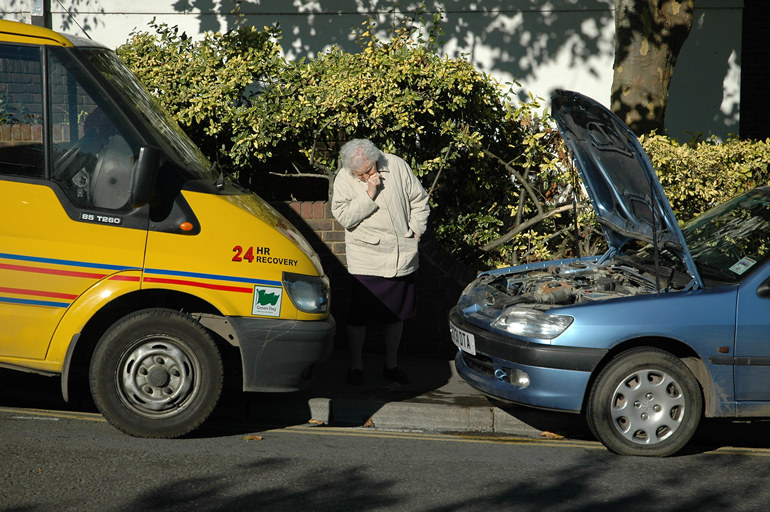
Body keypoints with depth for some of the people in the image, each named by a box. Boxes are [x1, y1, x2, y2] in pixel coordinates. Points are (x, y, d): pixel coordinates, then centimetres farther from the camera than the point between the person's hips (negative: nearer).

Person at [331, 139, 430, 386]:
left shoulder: (396, 166, -2)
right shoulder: (343, 180, -6)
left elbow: (419, 200, 8)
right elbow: (344, 217, -15)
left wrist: (415, 230, 1)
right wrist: (370, 194, -21)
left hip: (402, 256, 3)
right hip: (366, 260, -2)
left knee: (396, 314, 12)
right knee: (359, 316, -2)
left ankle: (391, 364, 25)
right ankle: (356, 364, 14)